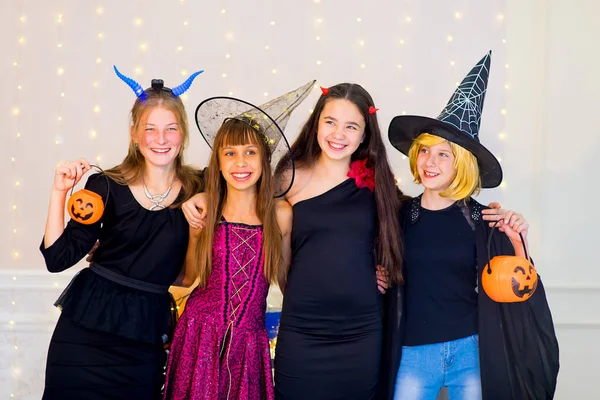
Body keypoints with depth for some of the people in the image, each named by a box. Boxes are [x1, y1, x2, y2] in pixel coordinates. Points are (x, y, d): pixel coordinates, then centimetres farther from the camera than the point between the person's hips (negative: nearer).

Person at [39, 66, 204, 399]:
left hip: (148, 330, 1)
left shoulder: (198, 190, -2)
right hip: (86, 325, -1)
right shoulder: (107, 186, -5)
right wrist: (59, 192, -14)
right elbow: (58, 257, -7)